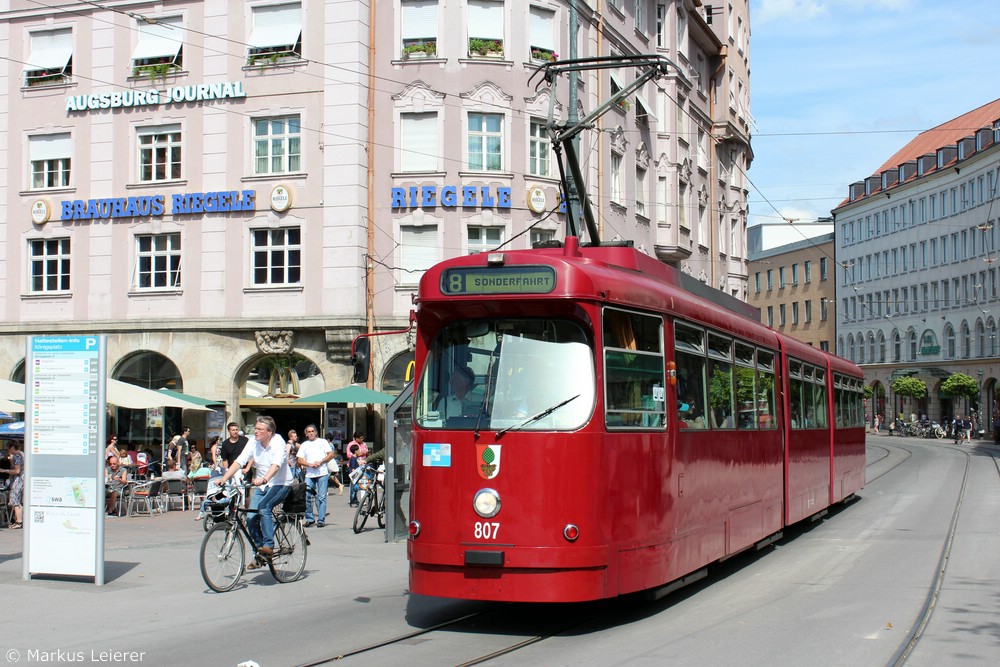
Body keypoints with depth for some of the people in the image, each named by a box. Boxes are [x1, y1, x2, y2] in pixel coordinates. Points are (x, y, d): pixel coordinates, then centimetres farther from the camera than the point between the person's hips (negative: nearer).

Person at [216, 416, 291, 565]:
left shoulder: (278, 442, -18)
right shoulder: (253, 442, -3)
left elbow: (276, 464, -34)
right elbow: (239, 461, -9)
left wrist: (264, 479, -51)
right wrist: (224, 478, -22)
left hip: (280, 484, -6)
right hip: (261, 486, 6)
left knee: (263, 507, -31)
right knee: (251, 518, -7)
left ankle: (268, 546, -27)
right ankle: (260, 556, 8)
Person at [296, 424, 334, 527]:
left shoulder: (322, 441, 12)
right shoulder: (304, 445, 15)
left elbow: (331, 455, 5)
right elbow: (300, 460, 8)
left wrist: (320, 462, -8)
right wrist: (310, 464, -9)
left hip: (322, 473, -2)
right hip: (309, 475, 2)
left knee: (321, 497, -5)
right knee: (306, 496, -8)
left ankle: (321, 520, -1)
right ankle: (309, 518, 5)